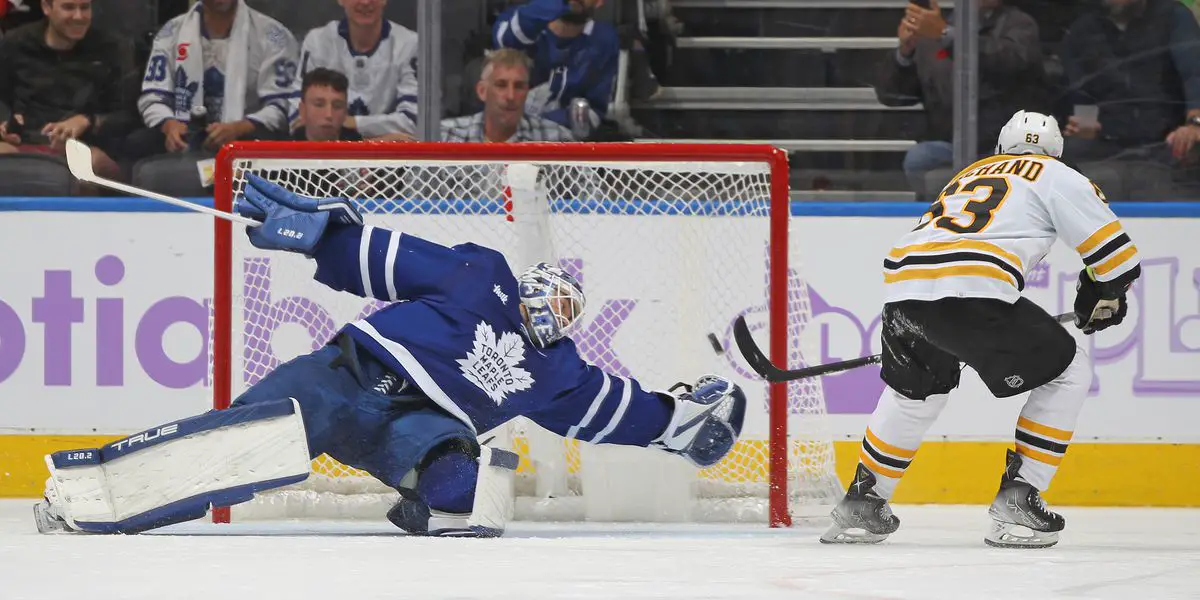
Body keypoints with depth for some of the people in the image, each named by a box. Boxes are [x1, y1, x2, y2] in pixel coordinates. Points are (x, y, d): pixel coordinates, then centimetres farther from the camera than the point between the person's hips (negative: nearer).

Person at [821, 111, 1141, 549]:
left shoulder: (971, 174, 36)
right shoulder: (1057, 176, 17)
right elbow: (1114, 252, 11)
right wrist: (1104, 296, 31)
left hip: (902, 283, 7)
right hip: (971, 293, -6)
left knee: (915, 391, 35)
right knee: (1067, 374, 11)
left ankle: (862, 502, 34)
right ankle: (1017, 500, 4)